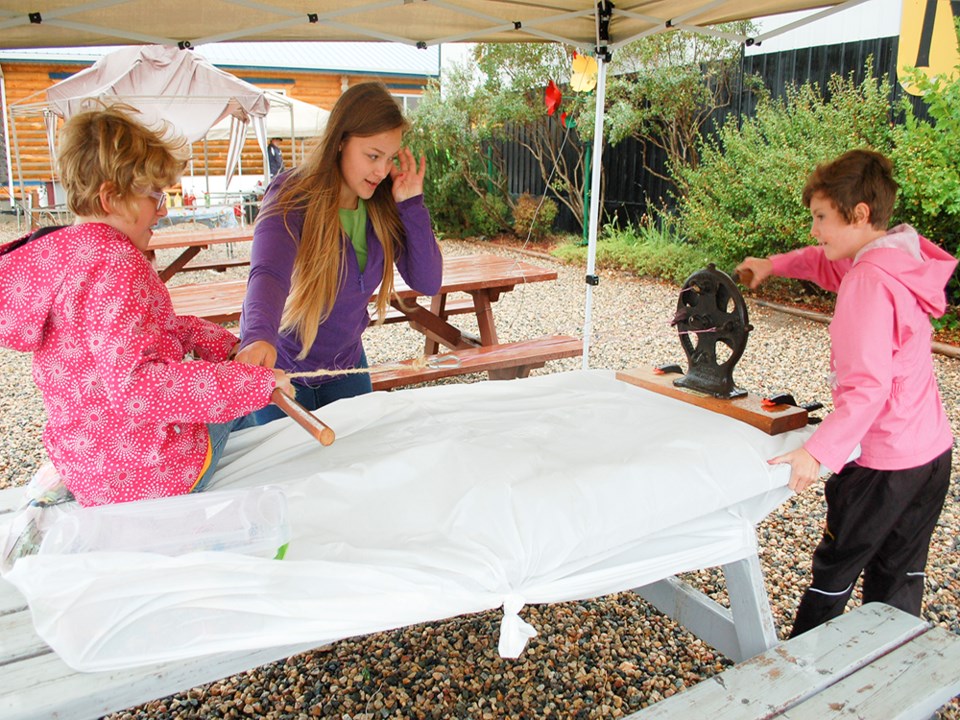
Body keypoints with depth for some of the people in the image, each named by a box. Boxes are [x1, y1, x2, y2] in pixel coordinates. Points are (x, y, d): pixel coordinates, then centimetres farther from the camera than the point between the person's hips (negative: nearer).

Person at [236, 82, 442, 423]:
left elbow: (428, 282, -12)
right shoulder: (292, 198, -25)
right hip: (279, 367, -5)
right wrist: (259, 336, -63)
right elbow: (268, 274, -42)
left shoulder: (381, 204, -10)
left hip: (346, 365, 5)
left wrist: (411, 204, -21)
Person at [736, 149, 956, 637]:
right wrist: (772, 265, 21)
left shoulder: (869, 282, -22)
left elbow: (868, 386, -30)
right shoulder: (898, 259, 5)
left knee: (835, 570, 6)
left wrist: (819, 451, -35)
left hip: (883, 460, -9)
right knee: (900, 576, 18)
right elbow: (827, 262, 27)